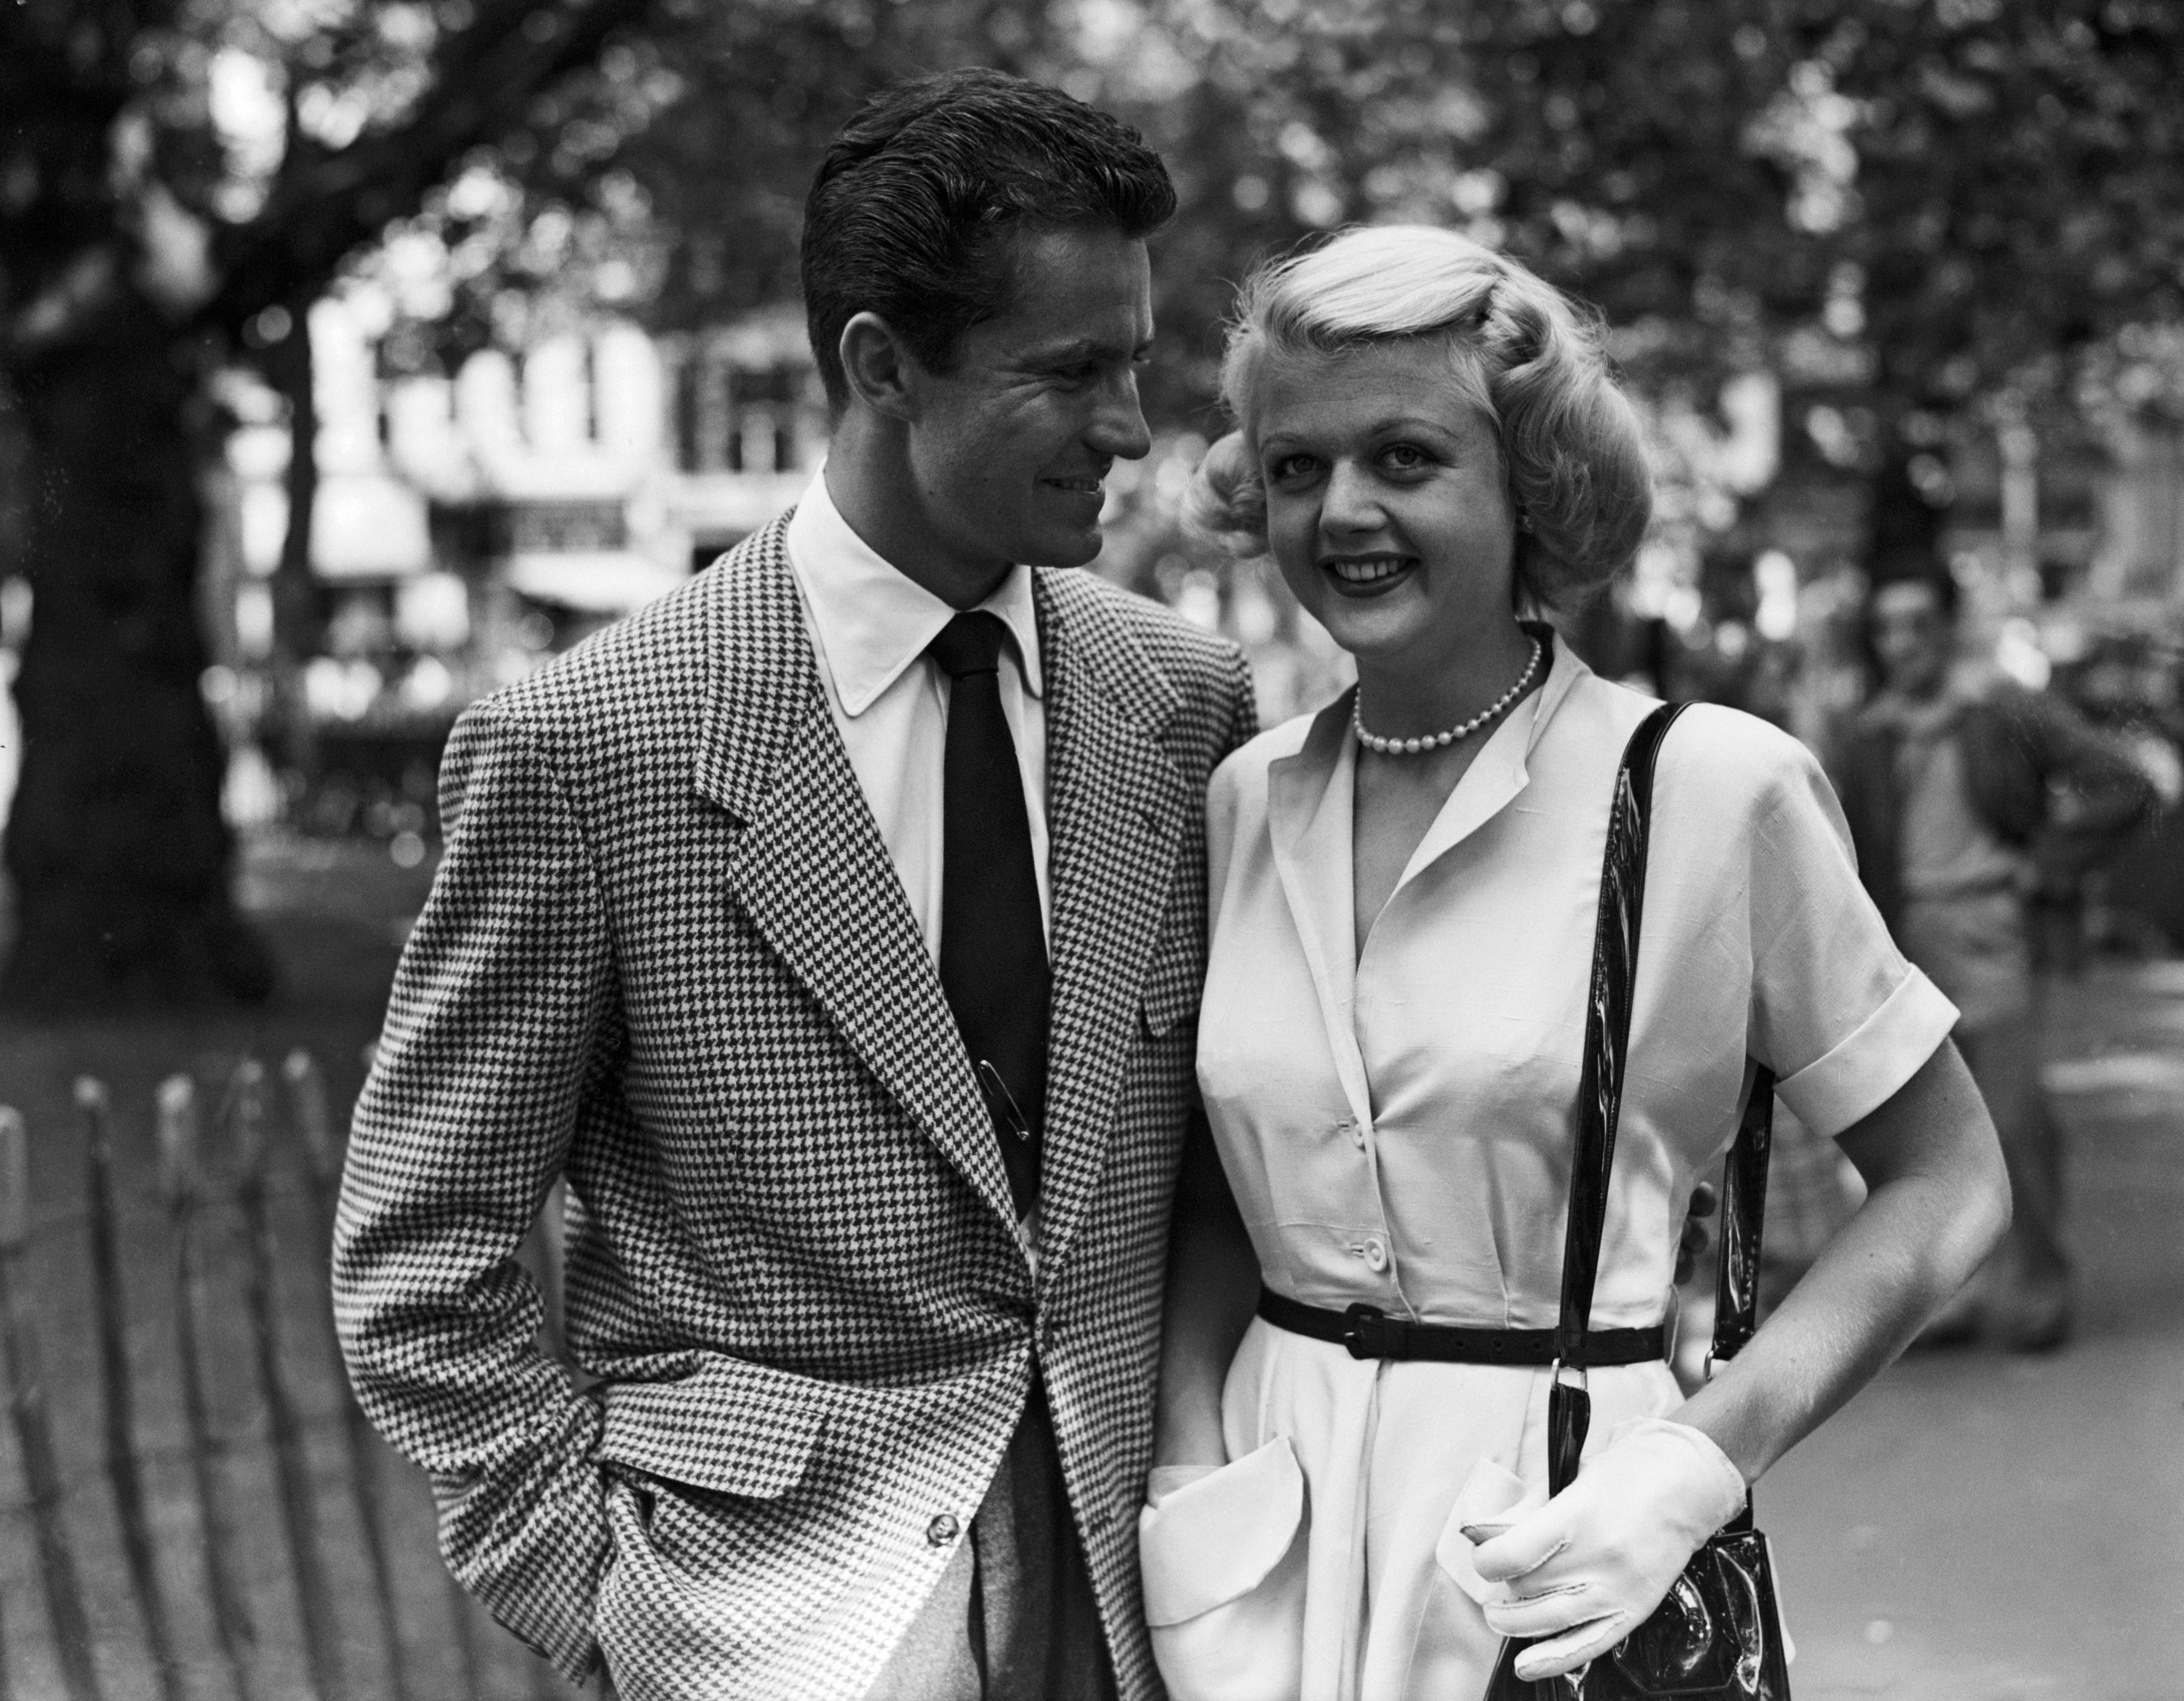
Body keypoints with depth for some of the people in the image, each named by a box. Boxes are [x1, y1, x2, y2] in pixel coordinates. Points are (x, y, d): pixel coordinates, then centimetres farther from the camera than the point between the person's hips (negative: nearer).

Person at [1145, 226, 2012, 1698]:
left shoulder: (1714, 788, -11)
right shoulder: (1249, 802, 1)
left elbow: (1948, 1182, -6)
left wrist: (1700, 1464, -16)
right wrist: (1186, 1475, -4)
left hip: (1558, 1550, -3)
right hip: (1269, 1553, 4)